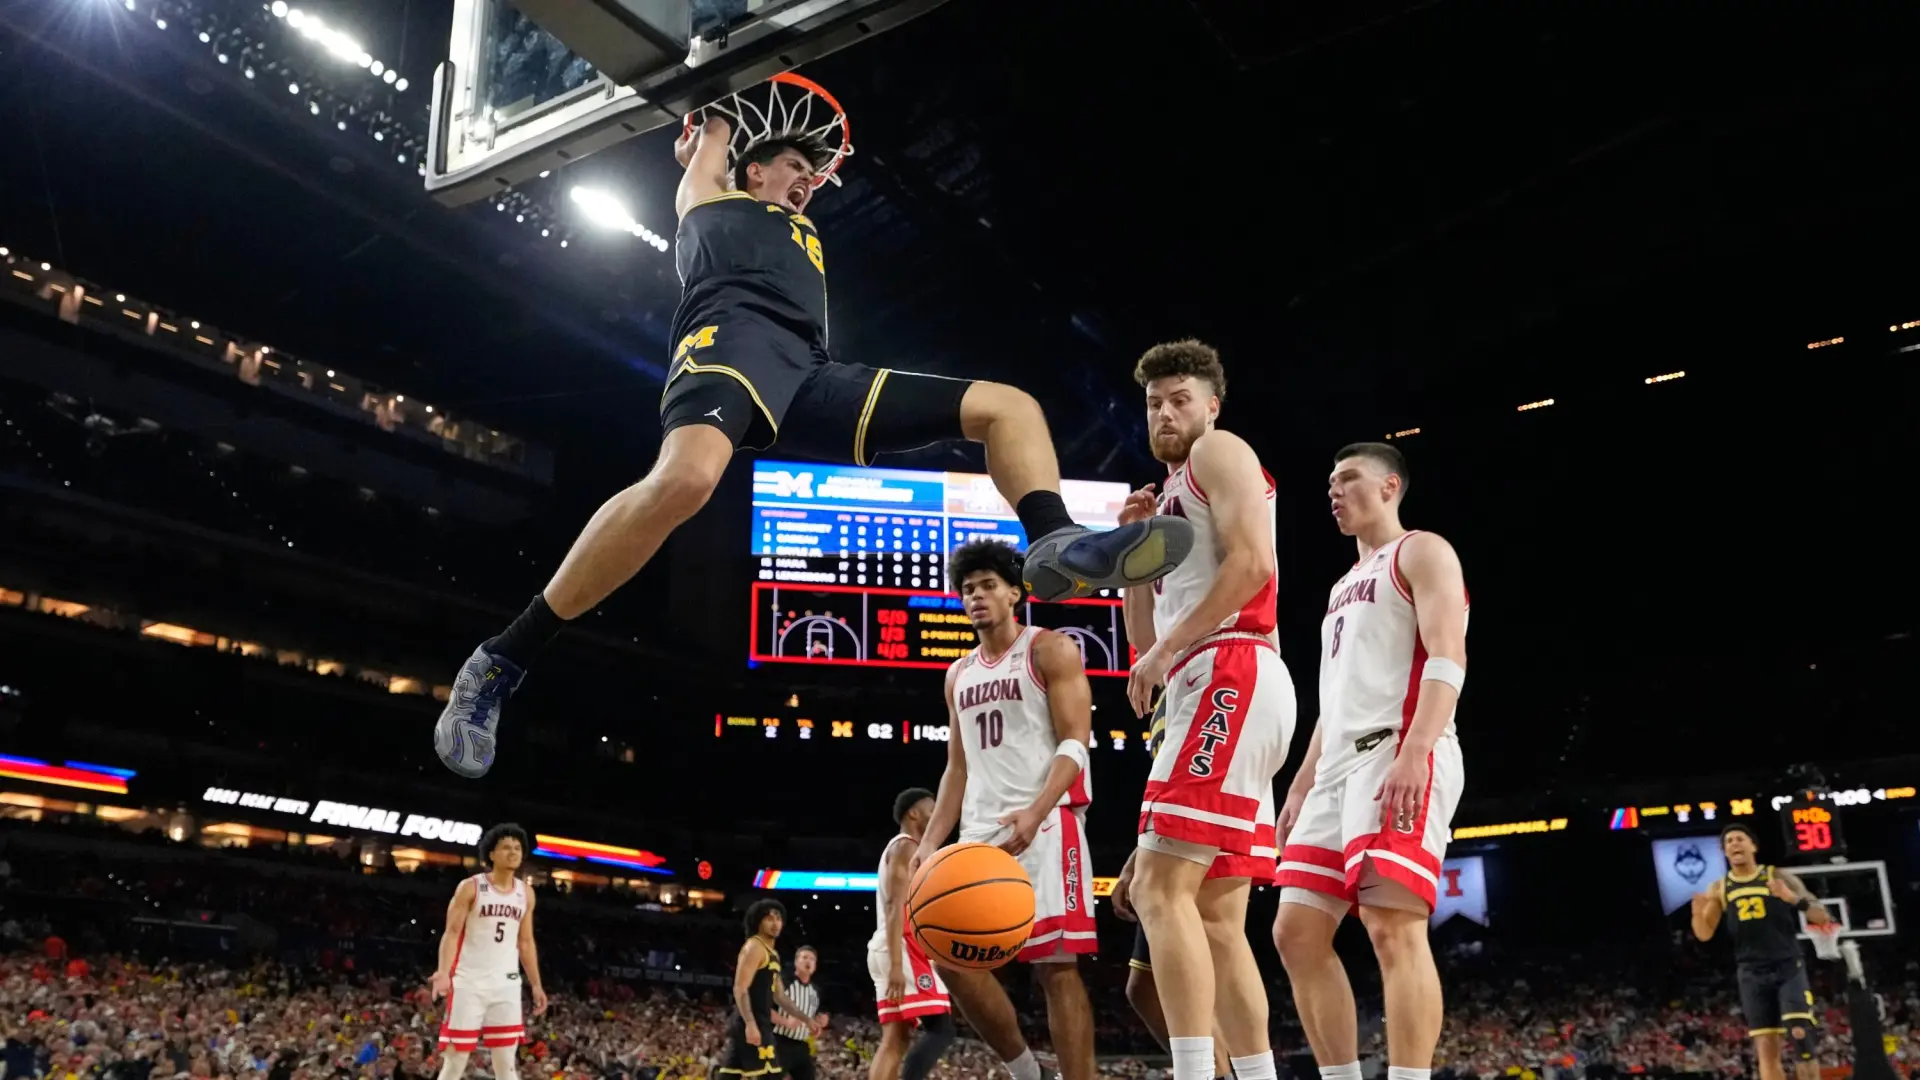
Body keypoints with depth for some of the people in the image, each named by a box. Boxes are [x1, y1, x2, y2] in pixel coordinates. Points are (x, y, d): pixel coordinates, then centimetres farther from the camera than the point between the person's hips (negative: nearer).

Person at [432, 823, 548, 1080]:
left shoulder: (526, 893, 9)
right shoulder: (471, 887, -5)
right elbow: (451, 933, -9)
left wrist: (536, 984, 12)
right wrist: (443, 972, -25)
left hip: (506, 984, 4)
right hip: (469, 982, -4)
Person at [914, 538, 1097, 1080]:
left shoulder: (1051, 650, 0)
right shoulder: (959, 674, 19)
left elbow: (1075, 743, -10)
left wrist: (1034, 813, -25)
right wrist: (930, 842, 7)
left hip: (1046, 825, -6)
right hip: (979, 831, 7)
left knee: (1055, 965, -9)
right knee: (952, 956, -2)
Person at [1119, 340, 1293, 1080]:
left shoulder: (1219, 453, 4)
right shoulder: (1172, 497, 29)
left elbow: (1253, 561, -15)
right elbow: (1142, 636, 25)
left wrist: (1166, 652, -13)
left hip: (1232, 677, -10)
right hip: (1219, 692, 10)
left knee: (1160, 890, -18)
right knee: (1216, 917, 6)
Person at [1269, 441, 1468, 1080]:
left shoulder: (1421, 552, 5)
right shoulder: (1345, 587, 30)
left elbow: (1447, 658, -10)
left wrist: (1414, 752, -25)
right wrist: (1300, 788, 22)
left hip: (1398, 755, -9)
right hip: (1340, 764, 9)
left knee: (1393, 927, -19)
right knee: (1297, 933, 3)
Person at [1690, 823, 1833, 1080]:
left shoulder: (1780, 877, 1)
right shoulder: (1719, 888, 7)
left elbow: (1823, 917, -2)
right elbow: (1705, 935, 8)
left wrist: (1794, 898, -22)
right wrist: (1698, 913, -15)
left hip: (1789, 968, -2)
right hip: (1752, 974, 2)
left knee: (1801, 1036, -14)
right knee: (1765, 1048, 0)